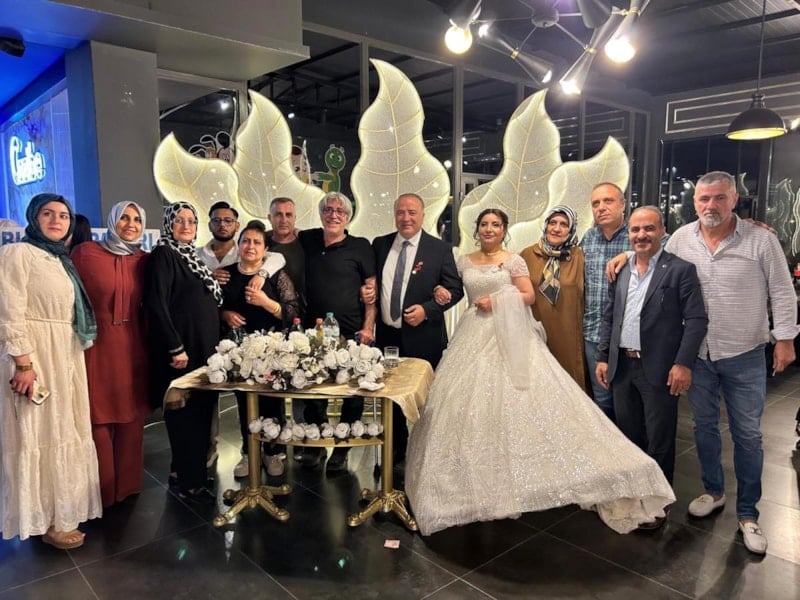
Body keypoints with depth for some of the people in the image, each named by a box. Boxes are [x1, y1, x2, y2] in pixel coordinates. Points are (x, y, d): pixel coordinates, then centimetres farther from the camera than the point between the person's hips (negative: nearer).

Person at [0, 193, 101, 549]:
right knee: (37, 434, 1)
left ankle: (61, 509, 30)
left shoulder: (62, 261, 16)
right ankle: (43, 519, 13)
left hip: (66, 356, 8)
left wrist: (70, 355, 10)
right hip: (34, 355, -8)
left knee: (63, 431, 15)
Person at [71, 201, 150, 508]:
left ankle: (128, 485, 28)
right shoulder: (85, 253, -4)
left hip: (133, 348, 3)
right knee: (99, 421, 5)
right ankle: (103, 491, 22)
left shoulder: (144, 260, 7)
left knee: (132, 419, 11)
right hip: (96, 346, -3)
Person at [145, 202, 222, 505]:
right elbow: (156, 304, -19)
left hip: (204, 349, 8)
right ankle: (190, 481, 13)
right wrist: (176, 348, -21)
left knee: (199, 413, 14)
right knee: (186, 415, 1)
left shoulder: (193, 256, 16)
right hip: (182, 352, -8)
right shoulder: (163, 255, -9)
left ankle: (182, 473, 29)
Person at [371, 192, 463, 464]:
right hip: (387, 336, 3)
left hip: (423, 337, -3)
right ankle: (395, 451, 33)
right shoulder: (380, 245, 6)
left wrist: (427, 309, -17)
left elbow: (455, 290, -4)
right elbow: (371, 284, 12)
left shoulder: (440, 249, -4)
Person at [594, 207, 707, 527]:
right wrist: (602, 357, 8)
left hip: (658, 369, -5)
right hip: (622, 367, 5)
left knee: (659, 439, 6)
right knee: (628, 436, 16)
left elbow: (696, 319, -9)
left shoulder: (681, 269, -6)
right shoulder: (620, 271, 9)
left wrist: (683, 363, -16)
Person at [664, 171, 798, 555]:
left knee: (747, 435, 7)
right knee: (704, 427, 16)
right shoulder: (680, 239, -3)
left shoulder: (761, 240, -9)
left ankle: (748, 513, 22)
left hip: (745, 356, -2)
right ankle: (713, 491, 36)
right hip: (698, 354, 3)